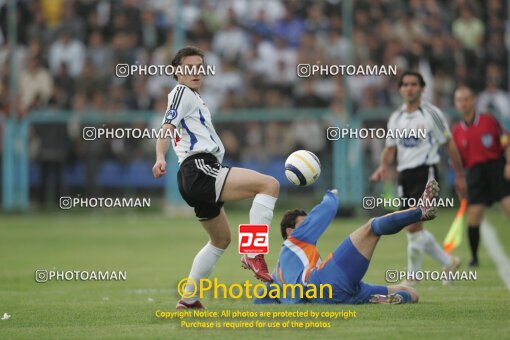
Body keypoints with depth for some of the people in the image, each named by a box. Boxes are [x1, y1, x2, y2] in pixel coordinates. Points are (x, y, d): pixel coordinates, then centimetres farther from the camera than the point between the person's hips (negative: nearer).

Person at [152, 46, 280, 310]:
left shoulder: (194, 97, 29)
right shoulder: (182, 93, -1)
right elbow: (167, 127, -17)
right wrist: (160, 158, -33)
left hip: (198, 179, 11)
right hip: (199, 170, -11)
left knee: (221, 240, 24)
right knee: (270, 185, -20)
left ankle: (188, 299, 26)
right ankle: (253, 253, -28)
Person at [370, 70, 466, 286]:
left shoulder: (432, 113, -3)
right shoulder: (396, 118, 12)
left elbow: (449, 144, 1)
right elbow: (390, 148, 18)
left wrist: (459, 176, 1)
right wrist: (383, 167, -3)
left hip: (426, 172, -6)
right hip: (404, 175, 6)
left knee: (413, 226, -16)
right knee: (415, 229, 7)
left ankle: (412, 278, -9)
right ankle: (448, 262, 26)